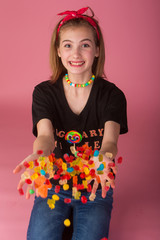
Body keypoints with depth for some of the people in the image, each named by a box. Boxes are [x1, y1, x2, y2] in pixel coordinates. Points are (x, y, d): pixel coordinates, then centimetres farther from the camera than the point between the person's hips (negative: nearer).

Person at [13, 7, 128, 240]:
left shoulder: (112, 95, -7)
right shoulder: (44, 92, -4)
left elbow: (110, 139, -20)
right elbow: (45, 134, -19)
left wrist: (105, 159, -46)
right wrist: (38, 156, -44)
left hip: (95, 189, -1)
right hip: (53, 185, 1)